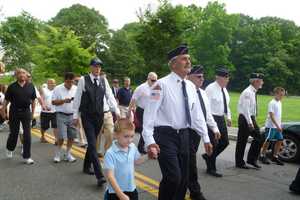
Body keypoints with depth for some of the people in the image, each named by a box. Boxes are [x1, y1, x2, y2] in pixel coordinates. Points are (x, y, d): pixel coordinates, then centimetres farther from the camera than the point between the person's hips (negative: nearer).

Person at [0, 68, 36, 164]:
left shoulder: (30, 86, 1)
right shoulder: (12, 87, -2)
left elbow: (33, 100, 7)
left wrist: (33, 112, 6)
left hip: (26, 112, 1)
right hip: (14, 112, 0)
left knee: (27, 134, -2)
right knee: (13, 133, 12)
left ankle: (27, 157, 6)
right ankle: (10, 149, 41)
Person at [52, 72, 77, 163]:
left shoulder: (76, 89, 6)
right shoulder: (58, 89, -3)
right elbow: (53, 102, -5)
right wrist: (64, 101, -18)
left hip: (73, 115, 3)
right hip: (61, 115, -3)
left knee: (72, 136, 6)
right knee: (61, 136, -5)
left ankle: (68, 154, 19)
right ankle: (58, 154, 14)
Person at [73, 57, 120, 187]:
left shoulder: (104, 81, 5)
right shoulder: (83, 80, -5)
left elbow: (110, 96, -1)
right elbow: (77, 98, -2)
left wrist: (116, 111, -12)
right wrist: (75, 115, -2)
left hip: (99, 116, 4)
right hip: (87, 116, -4)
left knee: (92, 142, 15)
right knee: (92, 143, -10)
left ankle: (87, 166, 35)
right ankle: (99, 175, -14)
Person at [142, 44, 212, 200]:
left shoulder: (191, 87, 8)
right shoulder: (162, 85, -12)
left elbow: (197, 114, 14)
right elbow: (149, 114, -16)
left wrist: (206, 138, 12)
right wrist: (150, 142, -24)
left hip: (184, 135, 7)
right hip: (166, 136, -6)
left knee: (184, 179, 12)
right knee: (173, 177, -15)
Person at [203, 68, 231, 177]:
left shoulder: (224, 89, 12)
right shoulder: (210, 88, -15)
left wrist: (228, 117, 13)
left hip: (221, 119, 9)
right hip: (212, 118, -8)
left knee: (225, 142, 11)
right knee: (214, 144, -2)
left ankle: (208, 156, 32)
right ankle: (211, 168, 14)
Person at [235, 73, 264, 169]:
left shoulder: (253, 92, 11)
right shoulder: (247, 92, -17)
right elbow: (245, 108, -23)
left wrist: (253, 120, 16)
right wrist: (249, 122, -25)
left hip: (251, 118, 9)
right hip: (245, 119, -9)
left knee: (259, 138, 8)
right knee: (242, 141, 2)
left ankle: (252, 159, 19)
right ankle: (239, 163, 14)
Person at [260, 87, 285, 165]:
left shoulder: (279, 103, 12)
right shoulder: (272, 103, -15)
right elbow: (271, 116, -20)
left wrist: (280, 125, 15)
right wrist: (277, 126, -23)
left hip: (277, 126, 8)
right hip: (271, 126, -8)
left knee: (280, 140, 7)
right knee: (267, 141, 0)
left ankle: (275, 157, 17)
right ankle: (263, 156, 12)